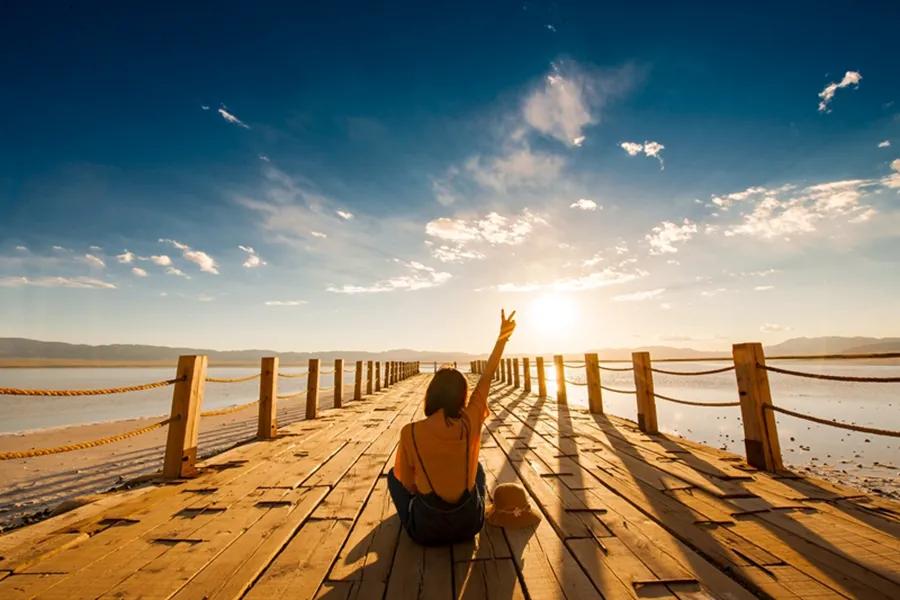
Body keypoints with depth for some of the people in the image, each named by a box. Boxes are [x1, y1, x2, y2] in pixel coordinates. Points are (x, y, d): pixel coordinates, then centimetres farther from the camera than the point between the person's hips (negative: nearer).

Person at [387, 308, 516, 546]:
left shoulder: (410, 432, -20)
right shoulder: (470, 423, -16)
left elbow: (407, 483, -6)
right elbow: (487, 377, -6)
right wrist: (502, 337, 2)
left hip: (426, 529, -1)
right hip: (470, 524, 2)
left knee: (393, 474, 22)